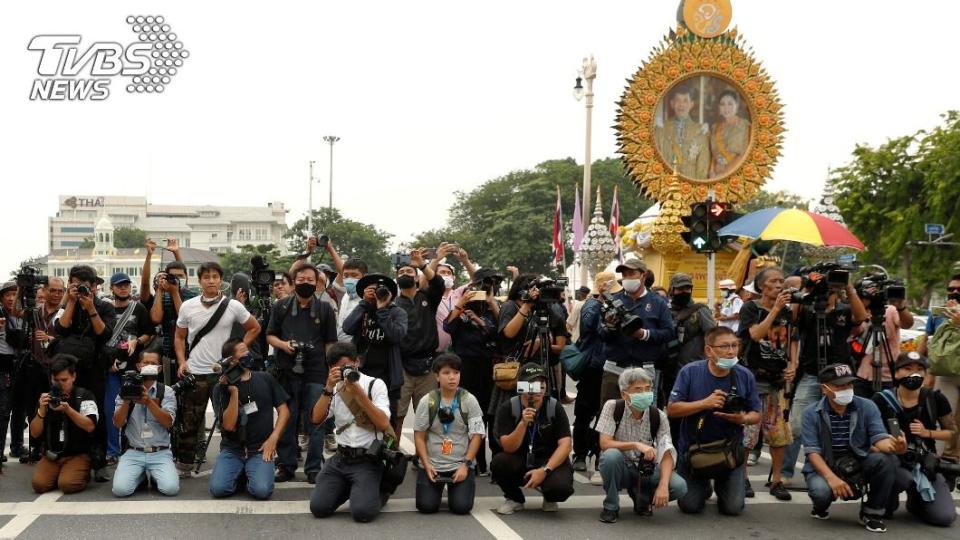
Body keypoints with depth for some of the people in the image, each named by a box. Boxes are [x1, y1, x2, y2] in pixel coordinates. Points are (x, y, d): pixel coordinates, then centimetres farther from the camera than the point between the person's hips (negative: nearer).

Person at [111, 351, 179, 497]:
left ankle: (154, 474, 11)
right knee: (120, 489, -23)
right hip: (133, 453, 1)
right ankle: (141, 474, 11)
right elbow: (117, 424, -3)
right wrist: (126, 401, -18)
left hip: (160, 453, -1)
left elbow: (168, 422, -12)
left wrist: (149, 402, -23)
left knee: (171, 488, -24)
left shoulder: (166, 391, 2)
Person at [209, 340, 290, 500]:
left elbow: (283, 411, 6)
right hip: (232, 450, 0)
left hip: (260, 450, 0)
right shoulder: (221, 388, -1)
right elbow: (229, 425, -11)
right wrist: (234, 391, -17)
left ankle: (250, 474, 9)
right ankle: (240, 474, 9)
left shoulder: (265, 379, 5)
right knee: (218, 489, -23)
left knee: (262, 491, -26)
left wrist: (273, 439, -7)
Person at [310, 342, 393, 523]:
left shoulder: (375, 384, -2)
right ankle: (347, 488, 18)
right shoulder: (335, 388, 9)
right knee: (318, 507, -11)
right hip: (340, 458, 4)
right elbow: (316, 419, -5)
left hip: (367, 460, -4)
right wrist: (329, 388, -16)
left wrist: (359, 392, -20)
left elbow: (383, 424, -15)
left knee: (362, 512, -22)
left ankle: (372, 491, 12)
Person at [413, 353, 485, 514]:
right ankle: (438, 487, 22)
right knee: (426, 506, -14)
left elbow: (477, 435, -4)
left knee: (461, 507, -16)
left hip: (461, 464, 0)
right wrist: (427, 465, -10)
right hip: (432, 464, 1)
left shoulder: (469, 401, -4)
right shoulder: (427, 402, -3)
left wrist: (465, 465, -12)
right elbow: (419, 436, 1)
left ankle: (454, 488, 20)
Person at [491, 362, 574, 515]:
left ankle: (549, 498, 9)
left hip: (550, 460, -1)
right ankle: (515, 499, 2)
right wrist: (523, 423, -35)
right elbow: (508, 448, -18)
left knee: (561, 487, -32)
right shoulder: (507, 408, -12)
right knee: (498, 462, -31)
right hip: (519, 461, 1)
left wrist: (545, 470, -29)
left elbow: (565, 444, -16)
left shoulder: (555, 407, -11)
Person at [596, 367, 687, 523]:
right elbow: (604, 443, -21)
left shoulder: (658, 416, -9)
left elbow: (667, 454, -15)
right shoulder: (612, 407, -14)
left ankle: (641, 498, 9)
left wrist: (663, 485, -31)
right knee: (611, 455, -36)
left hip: (647, 470, 2)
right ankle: (611, 507, -12)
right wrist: (636, 445, -34)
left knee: (679, 486, -23)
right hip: (620, 469, -2)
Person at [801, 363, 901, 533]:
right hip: (824, 467, -2)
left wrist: (892, 445, -39)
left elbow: (879, 438, -13)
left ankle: (872, 513, -6)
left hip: (859, 464, 2)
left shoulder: (867, 407, -4)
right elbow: (812, 452, -14)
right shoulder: (811, 413, -9)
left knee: (887, 459, -27)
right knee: (821, 490, -35)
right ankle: (821, 506, 7)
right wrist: (831, 477, -30)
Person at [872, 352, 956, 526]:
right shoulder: (882, 400, -10)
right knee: (904, 478, -38)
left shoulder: (935, 399, -4)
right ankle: (887, 502, -2)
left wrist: (927, 433, -11)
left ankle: (916, 500, 20)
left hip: (925, 463, 3)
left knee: (945, 517, -15)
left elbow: (952, 432, 8)